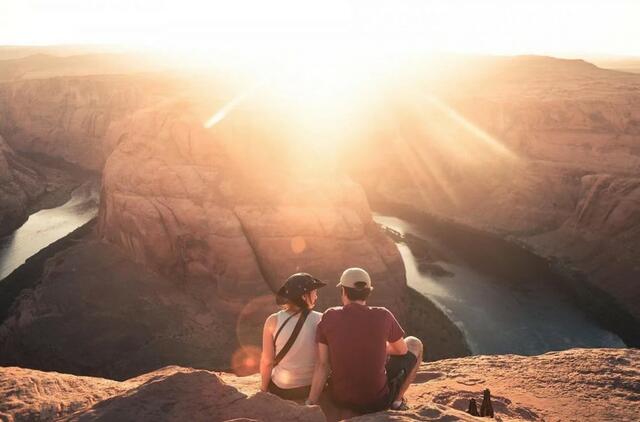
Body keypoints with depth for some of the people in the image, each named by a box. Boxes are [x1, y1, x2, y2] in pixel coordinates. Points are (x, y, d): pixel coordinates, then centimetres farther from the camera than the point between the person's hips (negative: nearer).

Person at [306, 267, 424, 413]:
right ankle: (397, 400, 19)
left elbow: (322, 364, -13)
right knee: (414, 344, 18)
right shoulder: (383, 316, -15)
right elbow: (402, 350, 2)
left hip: (340, 398, 3)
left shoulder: (329, 317, -11)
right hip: (377, 401, -2)